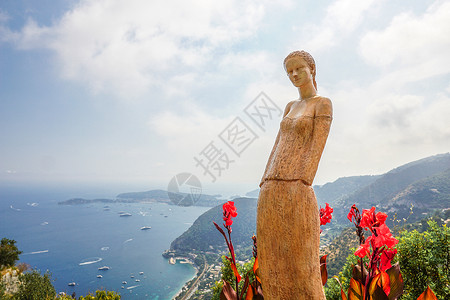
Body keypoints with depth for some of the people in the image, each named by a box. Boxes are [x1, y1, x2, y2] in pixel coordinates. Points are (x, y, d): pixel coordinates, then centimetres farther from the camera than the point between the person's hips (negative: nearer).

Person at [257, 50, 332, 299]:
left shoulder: (323, 104, 2)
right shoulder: (290, 106, 22)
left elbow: (317, 147, -8)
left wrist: (302, 187, -16)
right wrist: (264, 187, 11)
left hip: (296, 190, -7)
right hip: (271, 190, 7)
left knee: (300, 258, 2)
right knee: (273, 259, 12)